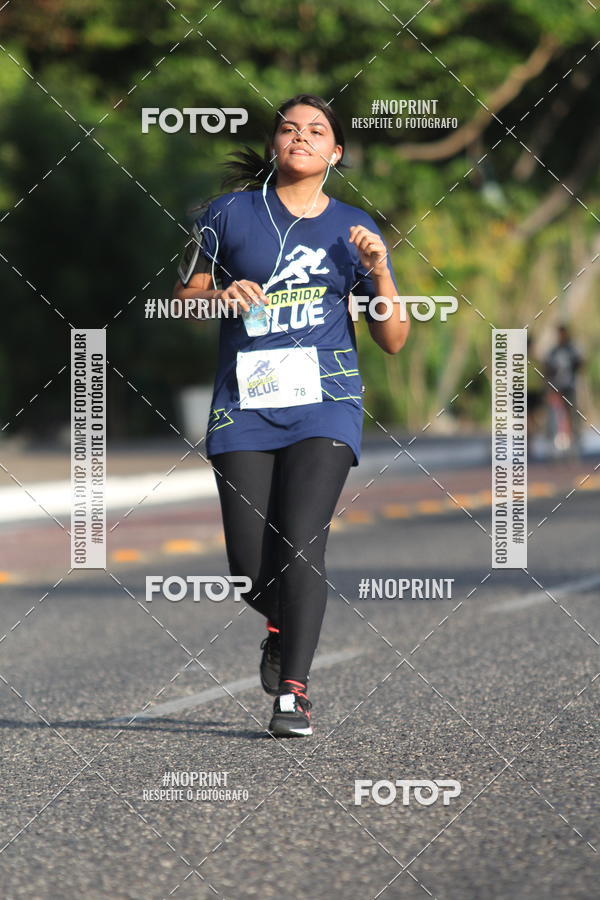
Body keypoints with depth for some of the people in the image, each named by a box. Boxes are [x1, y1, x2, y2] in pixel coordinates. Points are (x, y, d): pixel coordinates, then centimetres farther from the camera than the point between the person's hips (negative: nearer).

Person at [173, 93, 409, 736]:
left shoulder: (354, 229, 10)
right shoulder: (231, 214, 8)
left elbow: (393, 340, 10)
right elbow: (183, 297, 15)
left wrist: (379, 270, -6)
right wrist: (221, 297, -7)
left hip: (325, 401, 0)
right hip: (244, 406, 1)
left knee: (301, 543, -18)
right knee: (250, 569, -4)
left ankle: (293, 691, -12)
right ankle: (282, 628, 31)